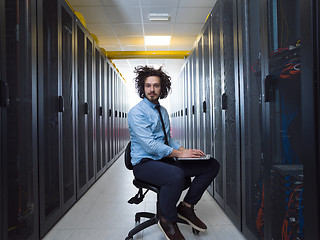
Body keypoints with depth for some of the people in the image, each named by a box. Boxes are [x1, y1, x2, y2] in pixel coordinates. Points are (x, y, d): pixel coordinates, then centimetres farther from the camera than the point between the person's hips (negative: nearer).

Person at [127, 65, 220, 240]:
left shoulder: (163, 111, 14)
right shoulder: (136, 112, -11)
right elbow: (150, 145, -20)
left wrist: (184, 150, 0)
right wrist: (179, 153, -20)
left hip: (166, 160, 8)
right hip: (144, 163, -7)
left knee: (212, 165, -3)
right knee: (176, 175, -40)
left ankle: (186, 206, 8)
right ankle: (168, 221, -10)